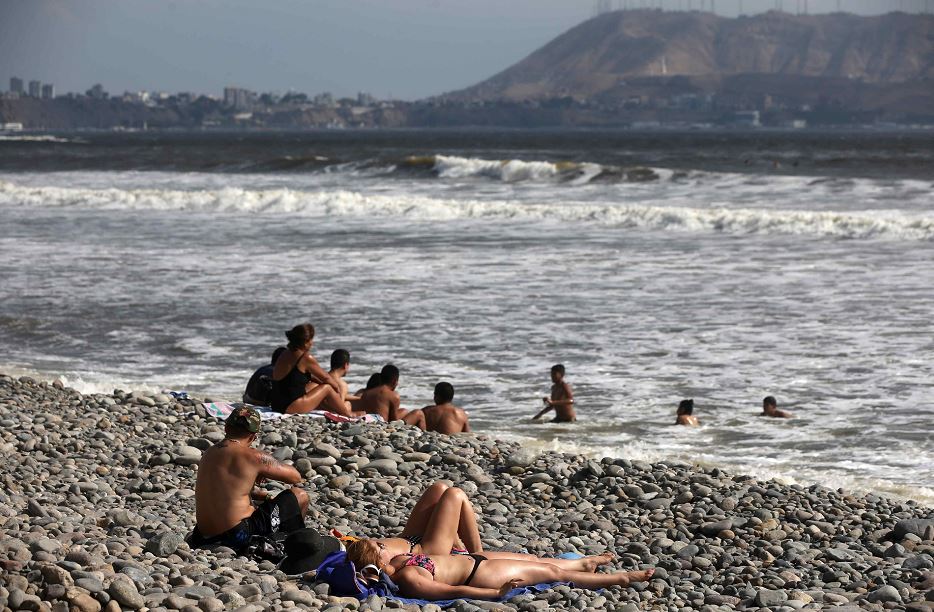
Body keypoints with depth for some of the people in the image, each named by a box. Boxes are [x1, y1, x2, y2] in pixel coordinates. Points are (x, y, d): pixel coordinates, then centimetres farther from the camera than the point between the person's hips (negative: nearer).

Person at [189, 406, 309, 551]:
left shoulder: (208, 453, 10)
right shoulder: (253, 457, -12)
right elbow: (295, 477, 2)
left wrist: (260, 494, 29)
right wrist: (265, 472, 16)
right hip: (238, 537, -8)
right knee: (300, 496, 5)